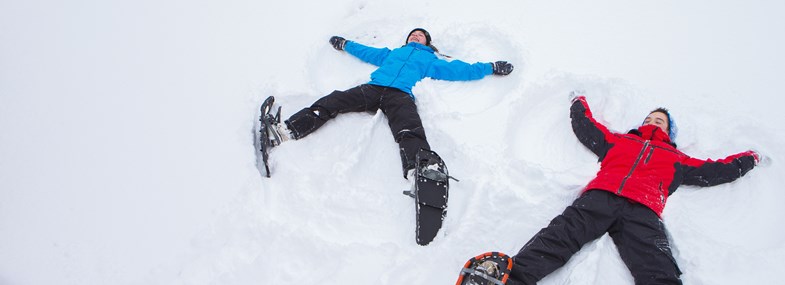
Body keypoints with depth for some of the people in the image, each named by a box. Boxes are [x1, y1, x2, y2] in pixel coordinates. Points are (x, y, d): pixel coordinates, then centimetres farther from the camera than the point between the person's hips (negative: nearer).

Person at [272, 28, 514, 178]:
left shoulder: (430, 61, 35)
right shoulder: (391, 53, 42)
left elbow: (460, 70, 34)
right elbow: (366, 52, 53)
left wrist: (491, 67, 31)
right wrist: (344, 44, 62)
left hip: (401, 94, -3)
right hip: (373, 88, 3)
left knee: (410, 132, -35)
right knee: (332, 102, -21)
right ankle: (287, 131, -34)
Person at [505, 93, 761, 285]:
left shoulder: (677, 159, 37)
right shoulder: (619, 140, 37)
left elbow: (716, 171, 40)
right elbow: (585, 127, 44)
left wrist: (749, 159, 50)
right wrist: (579, 103, 59)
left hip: (642, 211, 0)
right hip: (600, 197, 0)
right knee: (560, 234, -29)